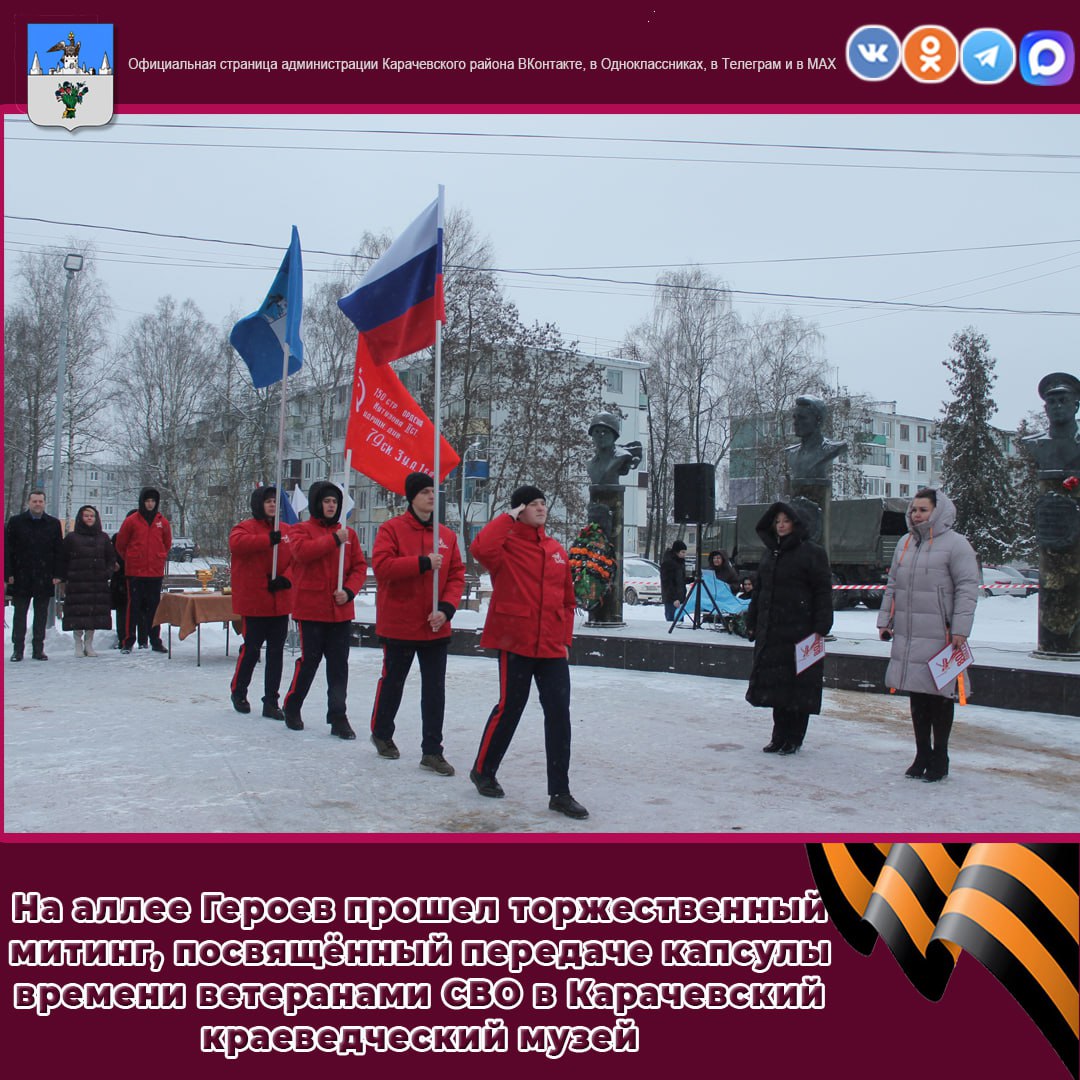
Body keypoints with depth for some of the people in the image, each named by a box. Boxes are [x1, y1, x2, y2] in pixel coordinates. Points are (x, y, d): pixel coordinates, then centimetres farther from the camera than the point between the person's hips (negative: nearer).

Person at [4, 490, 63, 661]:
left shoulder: (53, 524, 7)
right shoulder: (15, 522, 4)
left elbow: (59, 551, 6)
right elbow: (7, 549, 2)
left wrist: (57, 575, -1)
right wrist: (9, 574, -5)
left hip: (44, 578, 1)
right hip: (21, 577, -1)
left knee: (41, 615, 6)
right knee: (20, 614, 4)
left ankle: (38, 649, 12)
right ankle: (18, 649, 10)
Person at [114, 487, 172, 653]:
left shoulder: (163, 522, 8)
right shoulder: (131, 521, 0)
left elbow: (167, 544, 21)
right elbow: (120, 544, 8)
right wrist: (130, 560, 11)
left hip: (156, 571, 2)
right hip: (135, 572, -2)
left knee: (154, 606, 6)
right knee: (134, 606, 0)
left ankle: (155, 641, 10)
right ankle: (128, 641, 5)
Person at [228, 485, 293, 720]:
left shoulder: (286, 530, 11)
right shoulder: (246, 527, -4)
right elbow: (237, 544, -25)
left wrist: (286, 578, -9)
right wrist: (268, 539, -32)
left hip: (280, 602, 5)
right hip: (254, 601, -5)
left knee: (276, 651, 6)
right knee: (251, 648, 3)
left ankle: (271, 701, 14)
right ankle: (238, 692, 26)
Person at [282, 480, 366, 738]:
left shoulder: (348, 534, 10)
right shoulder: (301, 530, 2)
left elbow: (359, 567, 7)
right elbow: (302, 551, -20)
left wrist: (348, 590, -9)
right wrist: (334, 539, -19)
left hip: (341, 610, 3)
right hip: (310, 608, -3)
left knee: (339, 666, 5)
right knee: (309, 661, 2)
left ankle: (338, 717, 11)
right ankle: (291, 708, 23)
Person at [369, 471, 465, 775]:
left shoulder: (447, 535, 5)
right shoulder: (392, 529, -7)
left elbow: (456, 576, 3)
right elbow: (381, 566, -19)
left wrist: (446, 608, -12)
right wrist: (423, 563, -23)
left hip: (436, 627, 4)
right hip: (399, 624, -3)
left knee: (435, 689, 4)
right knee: (393, 681, 14)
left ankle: (432, 751, 12)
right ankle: (381, 732, 37)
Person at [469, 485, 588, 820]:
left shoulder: (556, 550, 12)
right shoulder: (507, 543, -5)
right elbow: (482, 548, -30)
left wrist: (565, 639, 11)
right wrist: (507, 518, -17)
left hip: (552, 647, 5)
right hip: (515, 642, -5)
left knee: (559, 714, 2)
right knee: (509, 709, 4)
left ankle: (560, 792, 10)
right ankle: (483, 771, 28)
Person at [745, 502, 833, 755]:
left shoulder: (811, 552, -4)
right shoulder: (771, 553, 16)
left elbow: (823, 592, -9)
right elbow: (758, 590, 21)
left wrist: (821, 628, -15)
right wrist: (752, 622, 16)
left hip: (800, 630, -6)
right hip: (771, 631, 6)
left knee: (798, 684, 0)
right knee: (775, 683, 9)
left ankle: (794, 739, 9)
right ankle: (779, 736, 18)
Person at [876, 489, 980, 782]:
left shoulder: (955, 544, -6)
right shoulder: (905, 544, 15)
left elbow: (967, 589, -9)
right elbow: (892, 585, 21)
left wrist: (960, 629, -15)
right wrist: (885, 620, 16)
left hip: (939, 637, -6)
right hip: (907, 637, 6)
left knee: (939, 696, 2)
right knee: (916, 696, 12)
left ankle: (939, 759, 14)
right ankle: (922, 755, 23)